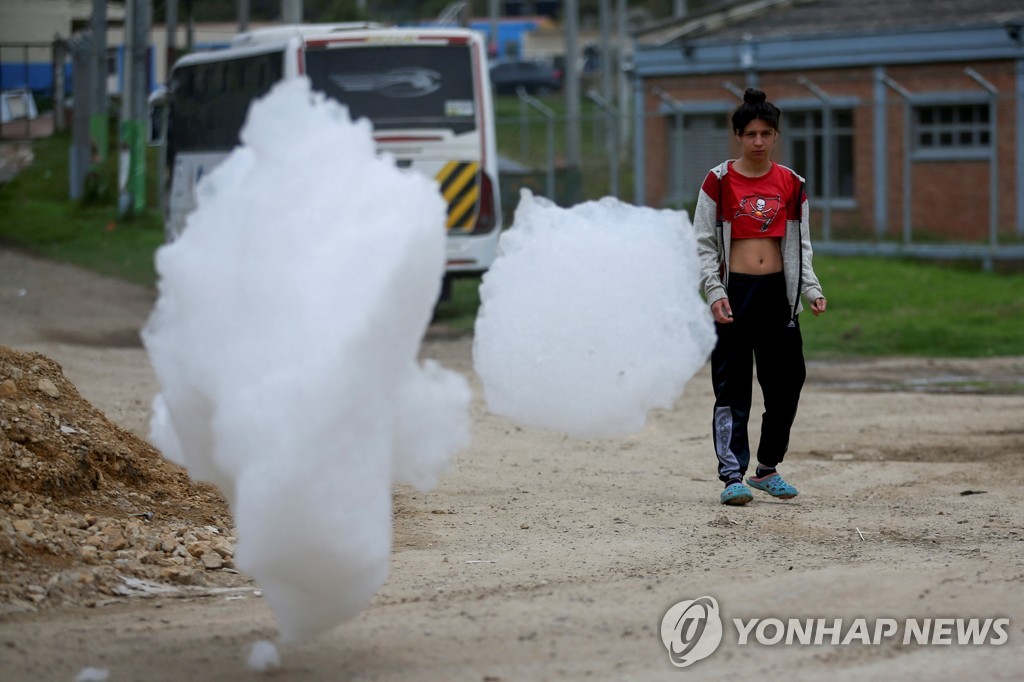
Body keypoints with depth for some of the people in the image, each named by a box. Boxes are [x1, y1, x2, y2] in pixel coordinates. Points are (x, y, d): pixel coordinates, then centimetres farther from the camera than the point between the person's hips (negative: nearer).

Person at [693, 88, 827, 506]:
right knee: (732, 388, -4)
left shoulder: (790, 184, 7)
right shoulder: (719, 181, -2)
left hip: (778, 293, 3)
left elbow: (801, 245, 12)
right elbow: (704, 245, -1)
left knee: (786, 383, 5)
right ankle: (732, 476, -2)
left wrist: (811, 289, -1)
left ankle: (767, 469, 22)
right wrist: (715, 292, -13)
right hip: (734, 291, -3)